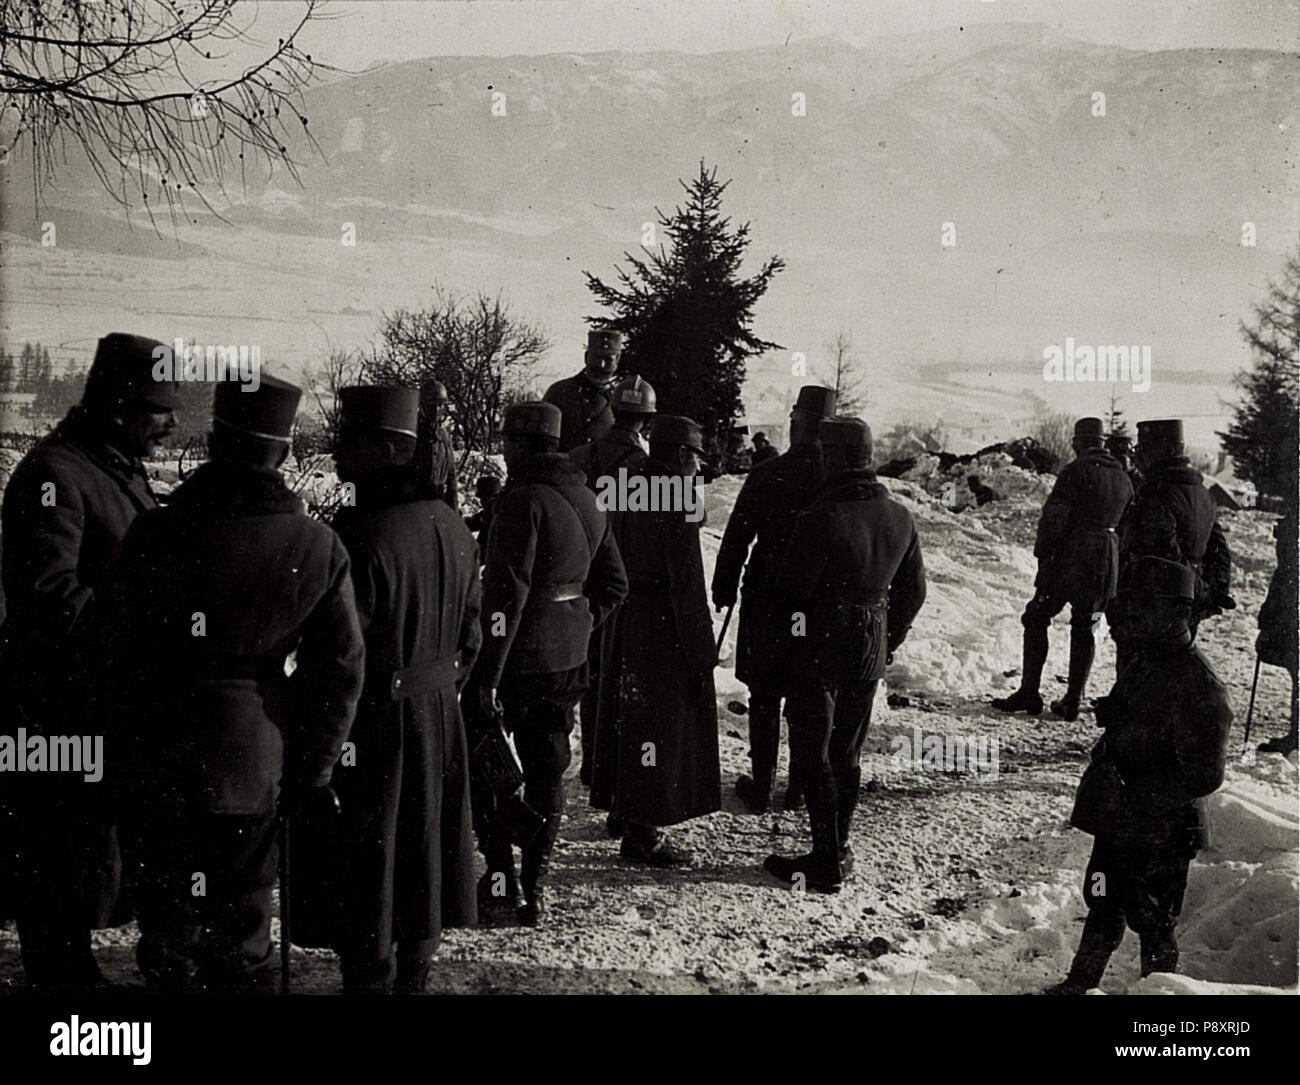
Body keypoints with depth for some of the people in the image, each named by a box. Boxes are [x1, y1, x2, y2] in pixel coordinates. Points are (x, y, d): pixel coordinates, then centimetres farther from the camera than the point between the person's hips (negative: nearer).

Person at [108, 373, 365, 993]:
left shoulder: (154, 534, -13)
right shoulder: (319, 548, -6)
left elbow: (123, 654, -6)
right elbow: (339, 668, -3)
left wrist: (124, 748, 7)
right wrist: (311, 772, 7)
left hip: (158, 762, -2)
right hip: (255, 769, 2)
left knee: (169, 927, 10)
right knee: (243, 930, 16)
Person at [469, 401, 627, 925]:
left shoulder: (523, 500, -16)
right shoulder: (585, 498, 10)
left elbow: (507, 593, -21)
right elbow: (613, 583, 16)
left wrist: (487, 674, -19)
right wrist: (581, 624, 14)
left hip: (520, 655, -7)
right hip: (568, 658, 8)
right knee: (547, 769, 12)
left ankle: (500, 876, 8)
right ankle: (534, 890, 16)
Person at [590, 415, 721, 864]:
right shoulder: (676, 496, -17)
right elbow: (686, 580, -19)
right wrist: (701, 649, -15)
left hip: (624, 622, 8)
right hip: (664, 627, -8)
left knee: (626, 716, 18)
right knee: (662, 723, -1)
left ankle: (623, 808, 33)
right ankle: (644, 831, 3)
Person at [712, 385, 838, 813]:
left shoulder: (766, 475, -9)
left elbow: (737, 537, -6)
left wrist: (723, 588, 4)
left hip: (766, 600, -2)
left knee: (765, 697, 8)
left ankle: (761, 787, 13)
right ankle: (801, 788, 19)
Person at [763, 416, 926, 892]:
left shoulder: (819, 518, -20)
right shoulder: (900, 518, 2)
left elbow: (791, 590, -15)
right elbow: (913, 590, 11)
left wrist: (777, 634, 2)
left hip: (819, 651, -6)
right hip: (870, 654, 6)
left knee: (812, 755, 2)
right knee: (847, 754, 16)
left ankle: (826, 863, 3)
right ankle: (838, 850, 23)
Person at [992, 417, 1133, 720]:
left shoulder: (1076, 471, -10)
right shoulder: (1123, 477, 11)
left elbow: (1054, 516, -14)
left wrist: (1042, 553, -7)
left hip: (1071, 556, -6)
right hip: (1106, 563, 6)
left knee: (1036, 619, 4)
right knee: (1084, 629, 10)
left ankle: (1029, 693, -1)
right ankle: (1072, 700, 9)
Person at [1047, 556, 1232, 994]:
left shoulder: (1199, 687, -22)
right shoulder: (1144, 664, 6)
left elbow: (1205, 775, -23)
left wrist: (1140, 788, -23)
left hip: (1161, 833, -9)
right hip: (1116, 821, 9)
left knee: (1152, 923, 7)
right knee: (1103, 905, 22)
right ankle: (1080, 983, 38)